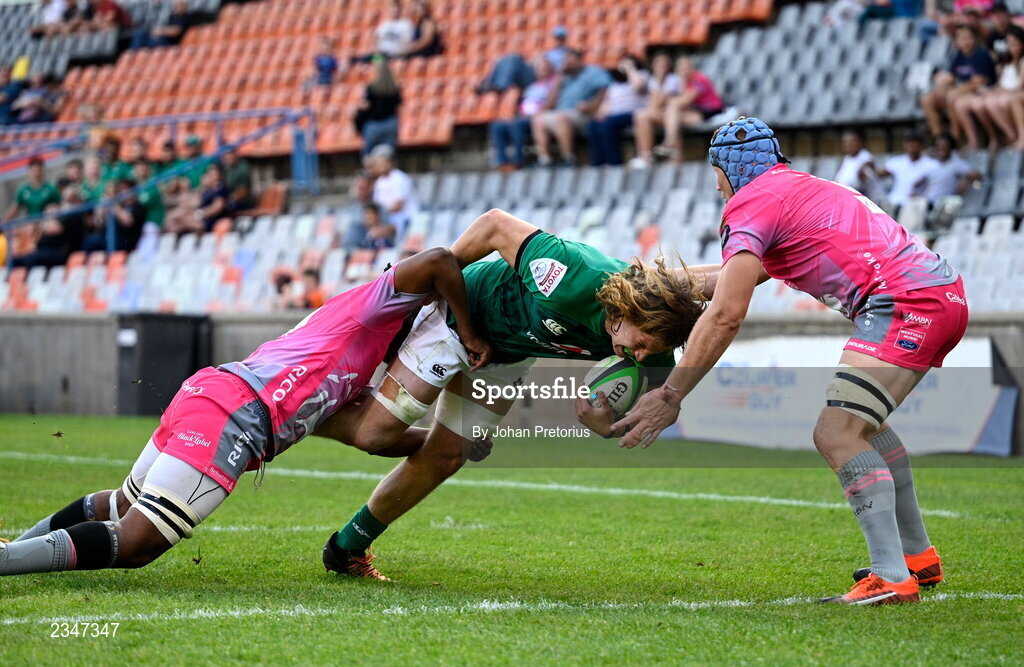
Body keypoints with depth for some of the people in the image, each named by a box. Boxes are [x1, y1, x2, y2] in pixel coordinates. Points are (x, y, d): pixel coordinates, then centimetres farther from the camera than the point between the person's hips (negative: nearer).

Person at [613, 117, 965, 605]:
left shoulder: (751, 203, -3)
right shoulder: (800, 188, 25)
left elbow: (726, 316, -12)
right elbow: (749, 271, 39)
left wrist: (670, 395, -10)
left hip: (906, 303, -10)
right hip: (945, 294, 10)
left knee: (836, 434, -15)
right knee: (861, 421, 25)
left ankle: (892, 578, -22)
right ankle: (918, 556, 29)